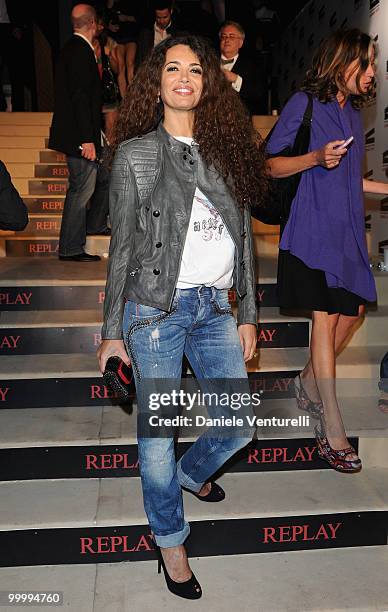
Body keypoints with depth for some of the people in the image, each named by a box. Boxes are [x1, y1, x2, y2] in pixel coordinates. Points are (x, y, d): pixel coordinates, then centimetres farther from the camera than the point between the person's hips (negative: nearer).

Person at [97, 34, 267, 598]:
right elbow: (122, 246, -1)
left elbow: (243, 235, 11)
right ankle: (170, 539, 32)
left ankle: (190, 473, 44)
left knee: (238, 427, 10)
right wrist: (112, 330, 0)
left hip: (215, 307, 4)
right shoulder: (136, 154, -1)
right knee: (158, 432, 5)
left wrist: (247, 314, 10)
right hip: (156, 308, -4)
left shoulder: (227, 149, 9)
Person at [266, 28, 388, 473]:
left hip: (346, 228, 8)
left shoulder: (352, 110, 18)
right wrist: (316, 158, -21)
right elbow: (271, 164, -7)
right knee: (325, 318, -9)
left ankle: (309, 383, 31)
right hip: (313, 227, -8)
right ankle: (332, 434, -1)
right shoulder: (305, 103, -4)